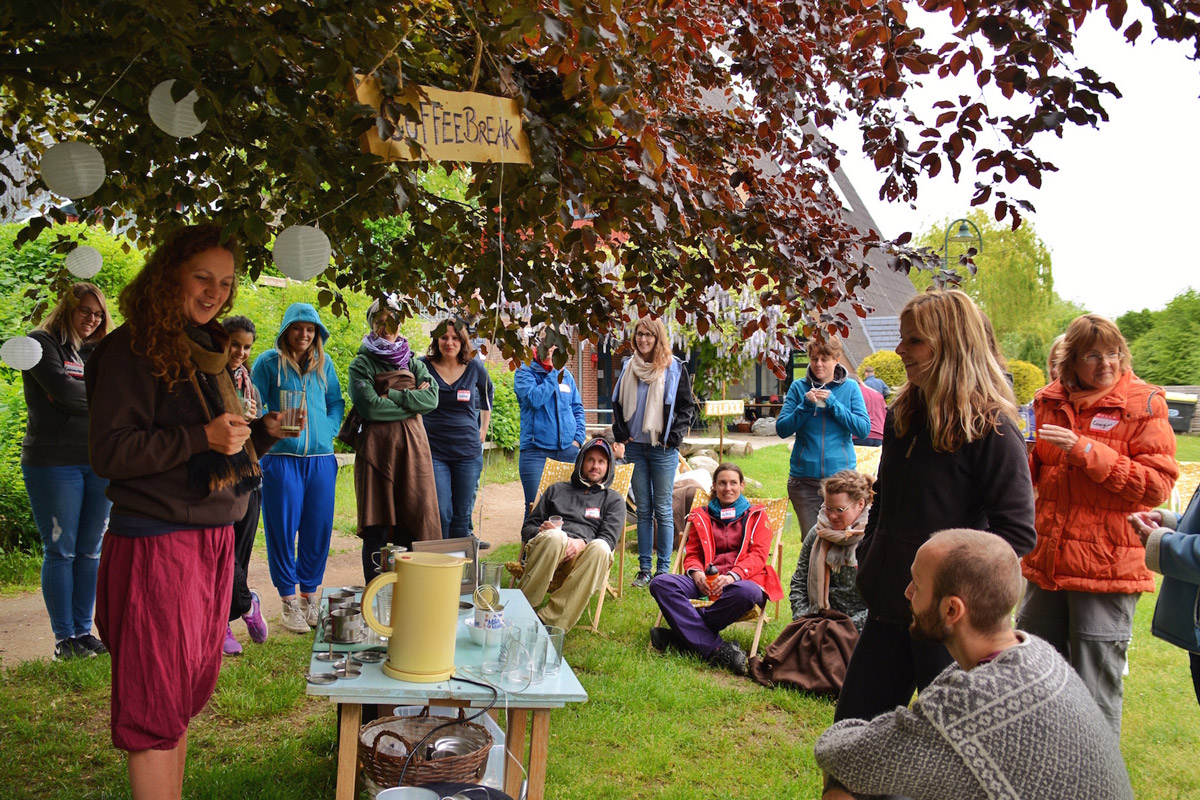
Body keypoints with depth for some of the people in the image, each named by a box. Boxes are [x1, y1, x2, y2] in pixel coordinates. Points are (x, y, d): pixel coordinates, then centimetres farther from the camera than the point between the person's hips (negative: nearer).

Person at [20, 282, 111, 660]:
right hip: (54, 461, -5)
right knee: (60, 551, 0)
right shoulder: (43, 342, -1)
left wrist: (78, 395, -8)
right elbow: (62, 388, -14)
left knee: (90, 551, 8)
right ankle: (64, 638, 7)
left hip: (100, 462, 5)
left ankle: (84, 631, 16)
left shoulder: (97, 351, 17)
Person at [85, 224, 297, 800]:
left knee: (190, 688, 15)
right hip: (156, 542, -8)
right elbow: (109, 452, -16)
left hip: (215, 538, 8)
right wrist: (202, 437, -23)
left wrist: (264, 432, 4)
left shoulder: (210, 349, 16)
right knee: (155, 698, -2)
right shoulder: (133, 348, -9)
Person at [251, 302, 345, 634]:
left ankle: (310, 594, 20)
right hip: (281, 459, -3)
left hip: (321, 459, 3)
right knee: (283, 530, 0)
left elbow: (336, 403, 18)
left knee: (318, 529, 6)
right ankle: (289, 602, 10)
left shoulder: (324, 363, 12)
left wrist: (328, 431, 3)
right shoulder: (268, 362, 1)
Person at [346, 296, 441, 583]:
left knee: (414, 523, -1)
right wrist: (412, 401, -4)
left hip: (413, 447, 3)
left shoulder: (414, 363, 16)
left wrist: (391, 395, -9)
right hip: (376, 448, -3)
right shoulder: (362, 364, 5)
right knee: (376, 529, -3)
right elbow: (368, 406, -11)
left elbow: (432, 399, 0)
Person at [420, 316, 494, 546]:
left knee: (462, 514, 6)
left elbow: (487, 393, 22)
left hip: (468, 450, 2)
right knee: (441, 513, -8)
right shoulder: (424, 366, -3)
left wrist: (483, 428, 20)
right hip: (434, 450, -2)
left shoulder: (475, 367, 2)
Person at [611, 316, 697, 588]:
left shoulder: (674, 368, -2)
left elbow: (688, 407, -1)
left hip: (663, 449, -4)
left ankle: (663, 570, 6)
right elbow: (617, 403, 19)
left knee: (663, 511, 0)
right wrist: (620, 433, 7)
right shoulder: (628, 367, 10)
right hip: (635, 447, 4)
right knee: (643, 510, 8)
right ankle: (644, 569, 13)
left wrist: (673, 437, -9)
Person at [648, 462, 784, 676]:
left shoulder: (756, 516, 17)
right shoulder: (702, 517, 24)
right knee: (660, 583, -27)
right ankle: (716, 649, -36)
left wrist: (732, 575, -17)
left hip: (742, 580, -2)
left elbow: (759, 554, 3)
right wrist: (696, 573, -7)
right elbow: (691, 554, 19)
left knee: (746, 592, -42)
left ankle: (680, 636, -30)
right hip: (705, 582, 3)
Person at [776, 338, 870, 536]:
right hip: (804, 478, 1)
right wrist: (805, 406, -13)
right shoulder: (799, 387, 5)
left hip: (840, 474, 0)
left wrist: (833, 404, -13)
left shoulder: (850, 388, 4)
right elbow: (782, 430, 0)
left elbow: (864, 429, -6)